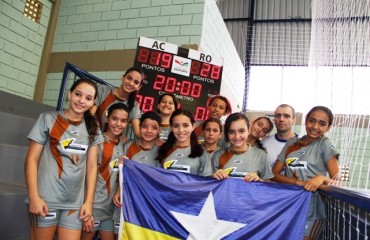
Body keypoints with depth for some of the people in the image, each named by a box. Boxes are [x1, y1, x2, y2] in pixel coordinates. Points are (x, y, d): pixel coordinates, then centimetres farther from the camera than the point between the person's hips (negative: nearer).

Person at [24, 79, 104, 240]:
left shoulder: (93, 129, 8)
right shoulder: (48, 119, -1)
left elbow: (92, 166, 7)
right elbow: (32, 159, -2)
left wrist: (88, 201, 1)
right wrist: (33, 196, -10)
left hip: (75, 202, 3)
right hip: (45, 199, -2)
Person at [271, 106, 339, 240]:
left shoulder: (325, 144, -5)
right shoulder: (291, 143, 4)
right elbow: (274, 174, -1)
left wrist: (322, 178, -27)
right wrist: (298, 182, -17)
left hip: (311, 212, -3)